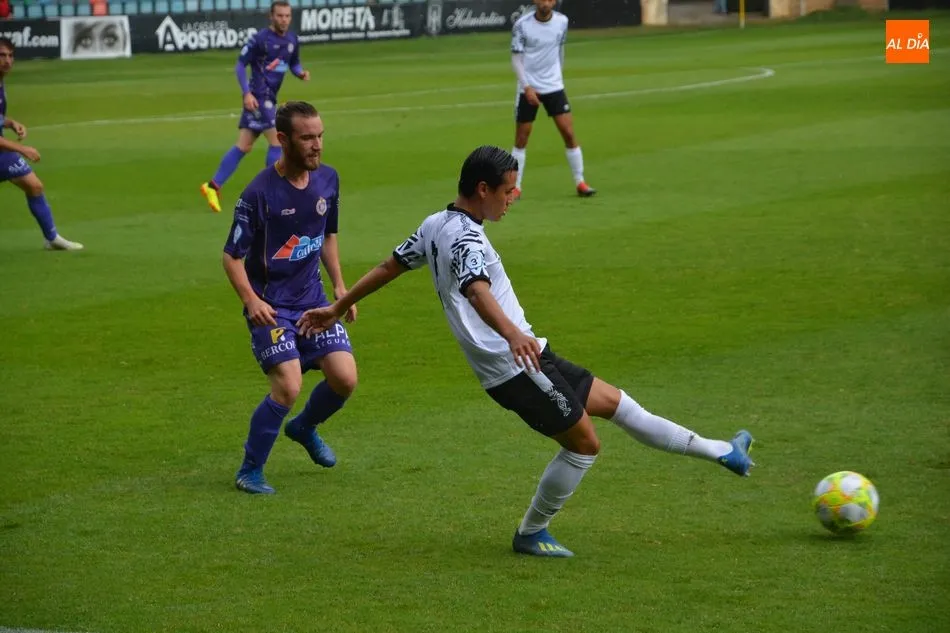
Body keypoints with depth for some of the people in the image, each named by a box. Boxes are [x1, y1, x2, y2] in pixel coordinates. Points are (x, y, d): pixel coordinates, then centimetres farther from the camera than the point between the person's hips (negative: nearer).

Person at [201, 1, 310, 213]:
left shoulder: (292, 40, 8)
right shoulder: (260, 39, -12)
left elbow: (294, 63, 22)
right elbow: (240, 64, -10)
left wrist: (301, 73, -2)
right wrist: (247, 93, -19)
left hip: (269, 98, 7)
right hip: (258, 96, -7)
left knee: (244, 146, 7)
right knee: (277, 141, -10)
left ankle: (213, 186, 11)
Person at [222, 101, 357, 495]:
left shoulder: (327, 179, 1)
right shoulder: (259, 194, -18)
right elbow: (232, 256, -13)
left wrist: (340, 285, 11)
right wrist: (251, 300, -27)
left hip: (313, 300, 6)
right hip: (271, 307, -6)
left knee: (345, 378, -5)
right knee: (288, 386, -18)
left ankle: (304, 428, 28)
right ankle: (250, 471, 1)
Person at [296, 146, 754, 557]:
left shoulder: (435, 225, 9)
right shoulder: (464, 237, -21)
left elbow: (389, 266, 17)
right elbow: (476, 289, -40)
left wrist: (337, 309, 27)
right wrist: (513, 334, -57)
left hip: (525, 357, 10)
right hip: (517, 366, -10)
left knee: (615, 402, 12)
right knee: (583, 443, 0)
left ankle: (721, 454, 17)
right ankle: (531, 534, 15)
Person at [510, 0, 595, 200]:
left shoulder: (561, 21, -4)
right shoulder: (522, 25, -13)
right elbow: (516, 58, -10)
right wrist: (527, 86, -18)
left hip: (554, 86, 2)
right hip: (529, 88, -2)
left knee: (569, 133, -4)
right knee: (521, 139, 3)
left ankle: (580, 183, 5)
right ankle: (515, 187, 13)